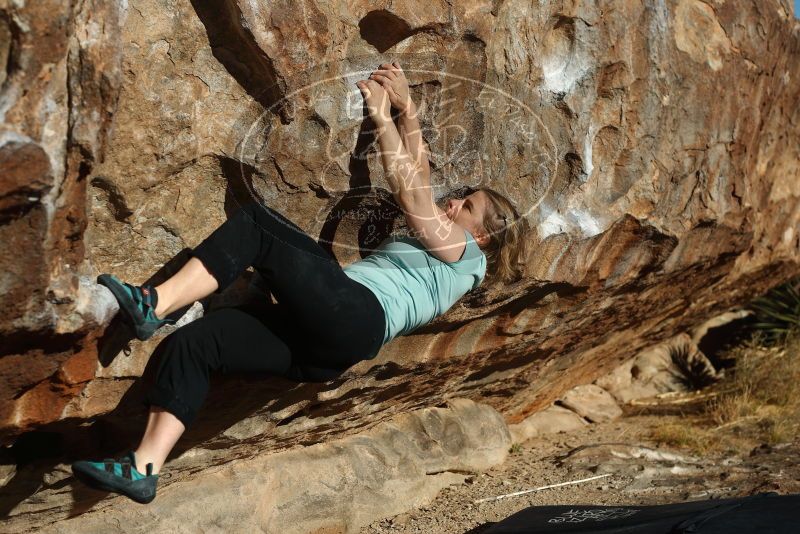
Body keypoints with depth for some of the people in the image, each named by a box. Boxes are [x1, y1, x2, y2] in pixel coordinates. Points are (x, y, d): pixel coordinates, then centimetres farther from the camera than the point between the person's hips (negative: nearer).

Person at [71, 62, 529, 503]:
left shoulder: (465, 255, 12)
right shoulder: (427, 242, 35)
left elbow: (410, 192, 3)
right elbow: (418, 176, 34)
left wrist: (382, 116, 5)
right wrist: (407, 108, 28)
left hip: (356, 318, -8)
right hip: (325, 338, 8)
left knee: (256, 222, -14)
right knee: (190, 342, -8)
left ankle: (154, 305, -22)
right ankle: (144, 468, -13)